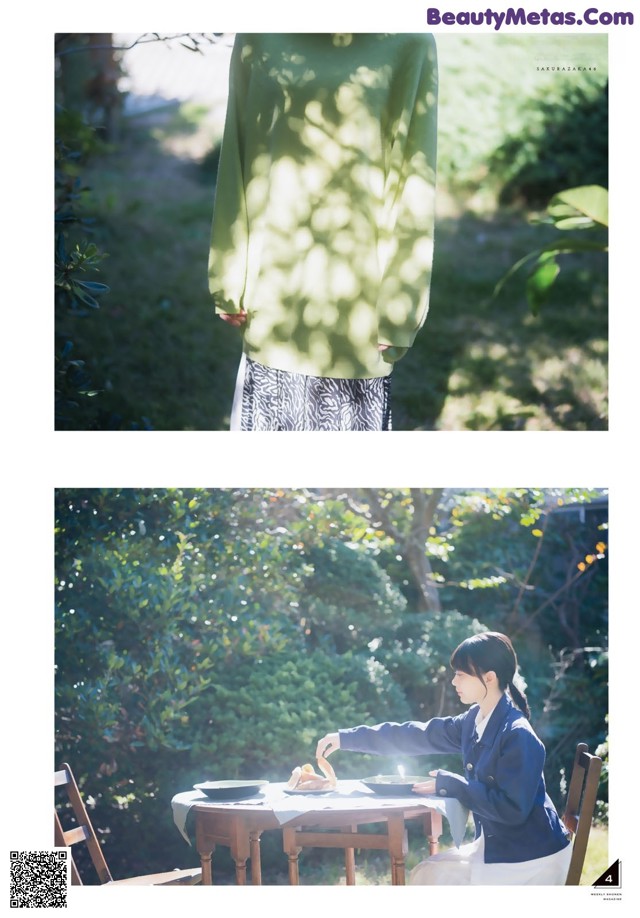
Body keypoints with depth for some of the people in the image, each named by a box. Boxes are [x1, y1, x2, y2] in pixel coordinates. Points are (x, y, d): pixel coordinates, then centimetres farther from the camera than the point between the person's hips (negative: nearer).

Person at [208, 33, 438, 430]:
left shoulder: (408, 43, -5)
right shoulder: (259, 38, 3)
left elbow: (415, 182, -5)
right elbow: (237, 159, 7)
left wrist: (398, 308, -7)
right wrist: (231, 279, 5)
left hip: (355, 280, -2)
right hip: (274, 277, 3)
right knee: (273, 408, 10)